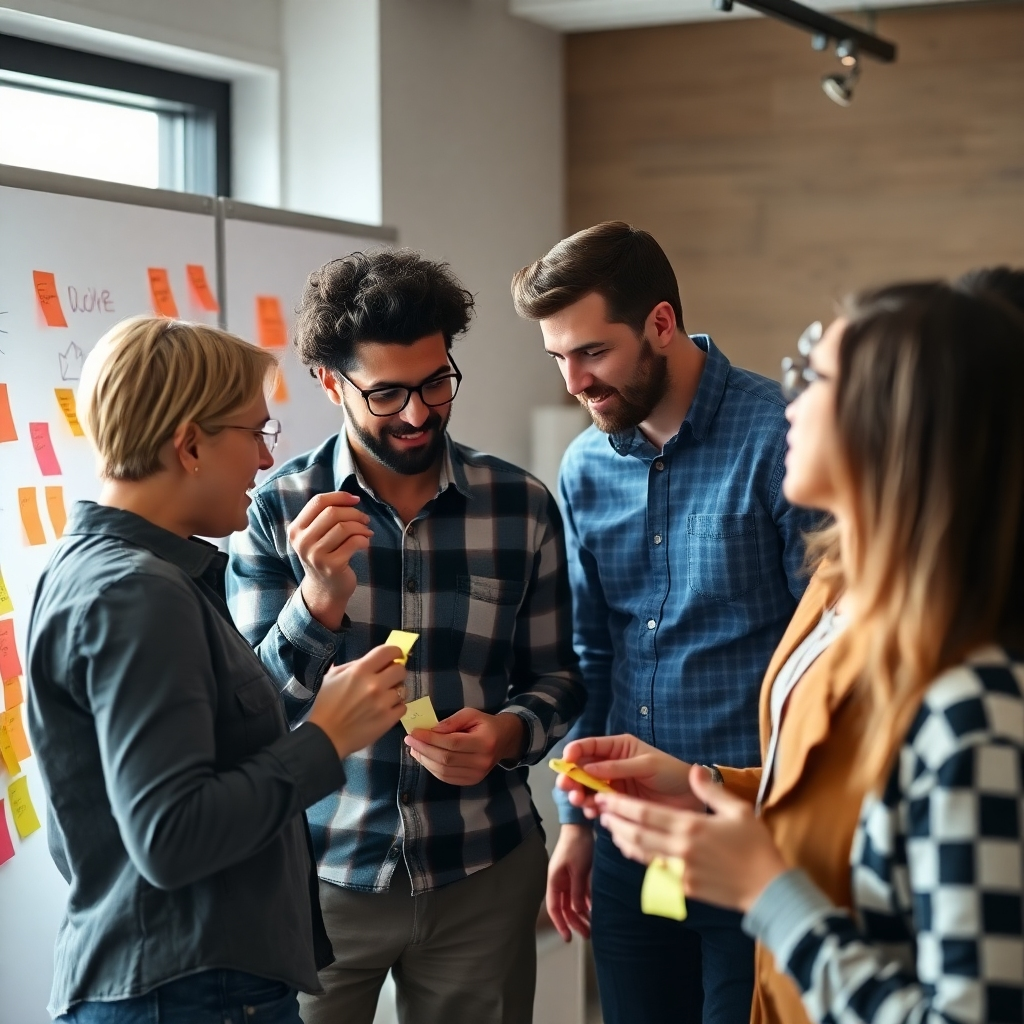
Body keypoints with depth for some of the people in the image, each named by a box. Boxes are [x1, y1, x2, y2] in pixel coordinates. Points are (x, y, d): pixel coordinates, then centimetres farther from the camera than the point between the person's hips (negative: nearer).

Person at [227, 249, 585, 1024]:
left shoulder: (521, 506, -3)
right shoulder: (279, 509, -6)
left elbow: (556, 677, 6)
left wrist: (508, 733, -15)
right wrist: (319, 598, -26)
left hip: (482, 872, 1)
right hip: (320, 872, -1)